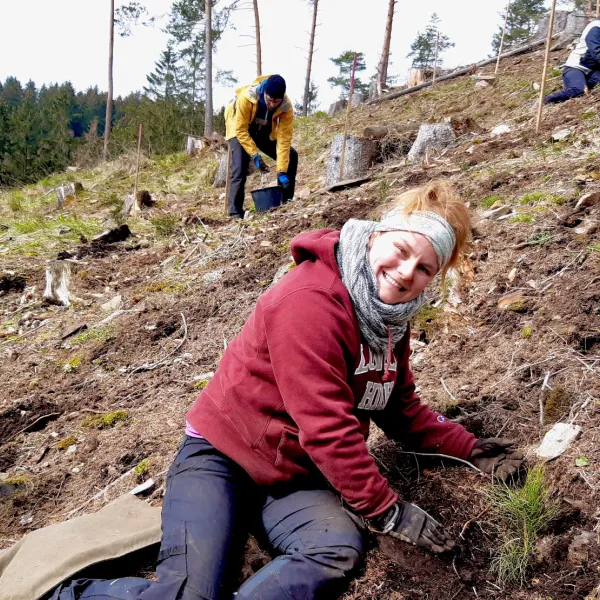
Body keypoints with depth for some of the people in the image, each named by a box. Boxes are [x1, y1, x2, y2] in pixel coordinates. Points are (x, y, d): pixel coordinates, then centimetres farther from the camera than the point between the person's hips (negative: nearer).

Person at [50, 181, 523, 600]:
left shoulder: (391, 316, 5)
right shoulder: (309, 302, -23)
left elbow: (400, 407, 15)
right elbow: (326, 428, -24)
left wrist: (470, 449, 6)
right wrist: (386, 510, -18)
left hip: (291, 475, 7)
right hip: (220, 459, -7)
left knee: (340, 550, -24)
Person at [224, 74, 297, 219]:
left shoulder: (286, 107, -30)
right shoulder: (246, 97, -37)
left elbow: (284, 140, -29)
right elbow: (241, 130, -30)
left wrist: (282, 171, -34)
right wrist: (254, 155, -36)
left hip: (264, 133, 4)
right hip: (240, 130, -4)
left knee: (291, 156, -6)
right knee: (240, 169, -22)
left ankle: (285, 202, 5)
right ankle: (235, 212, -18)